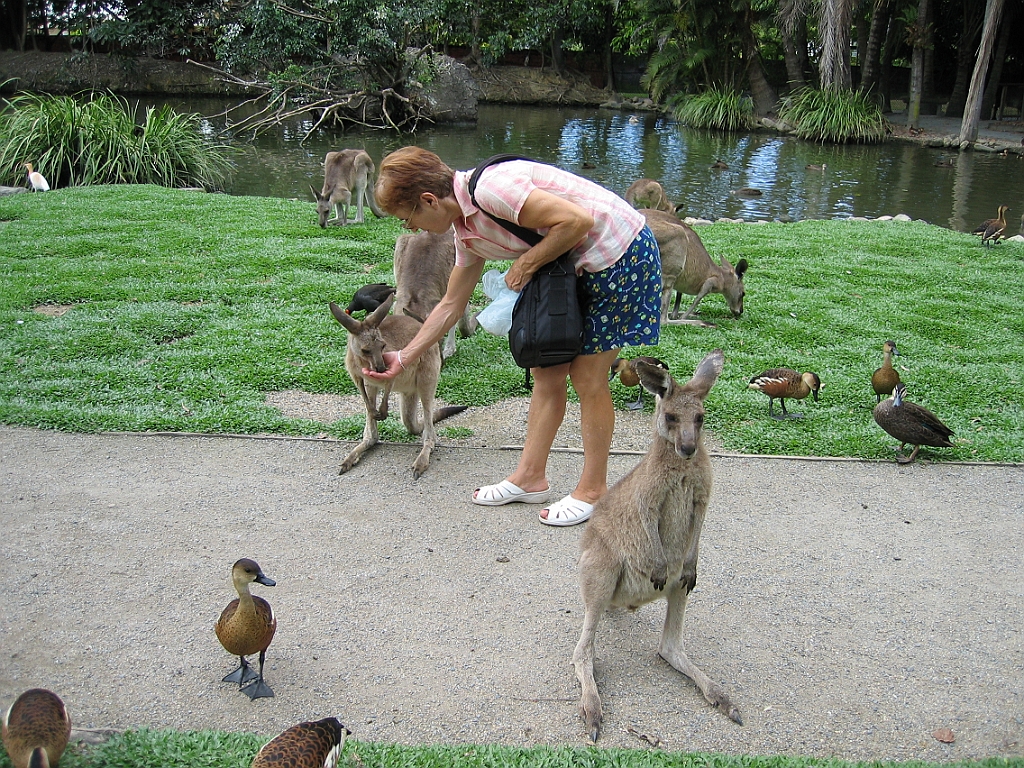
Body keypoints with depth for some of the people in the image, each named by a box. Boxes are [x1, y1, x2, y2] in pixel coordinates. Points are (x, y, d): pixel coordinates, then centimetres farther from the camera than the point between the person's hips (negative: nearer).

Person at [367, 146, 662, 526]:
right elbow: (452, 305, 15)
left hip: (622, 255, -9)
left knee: (587, 377, -3)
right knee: (546, 371, 10)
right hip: (579, 267, 9)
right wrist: (403, 358, 17)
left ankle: (593, 489, 12)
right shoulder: (467, 230, 5)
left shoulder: (490, 187, -25)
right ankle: (531, 478, 21)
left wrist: (527, 263, -17)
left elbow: (576, 220, -28)